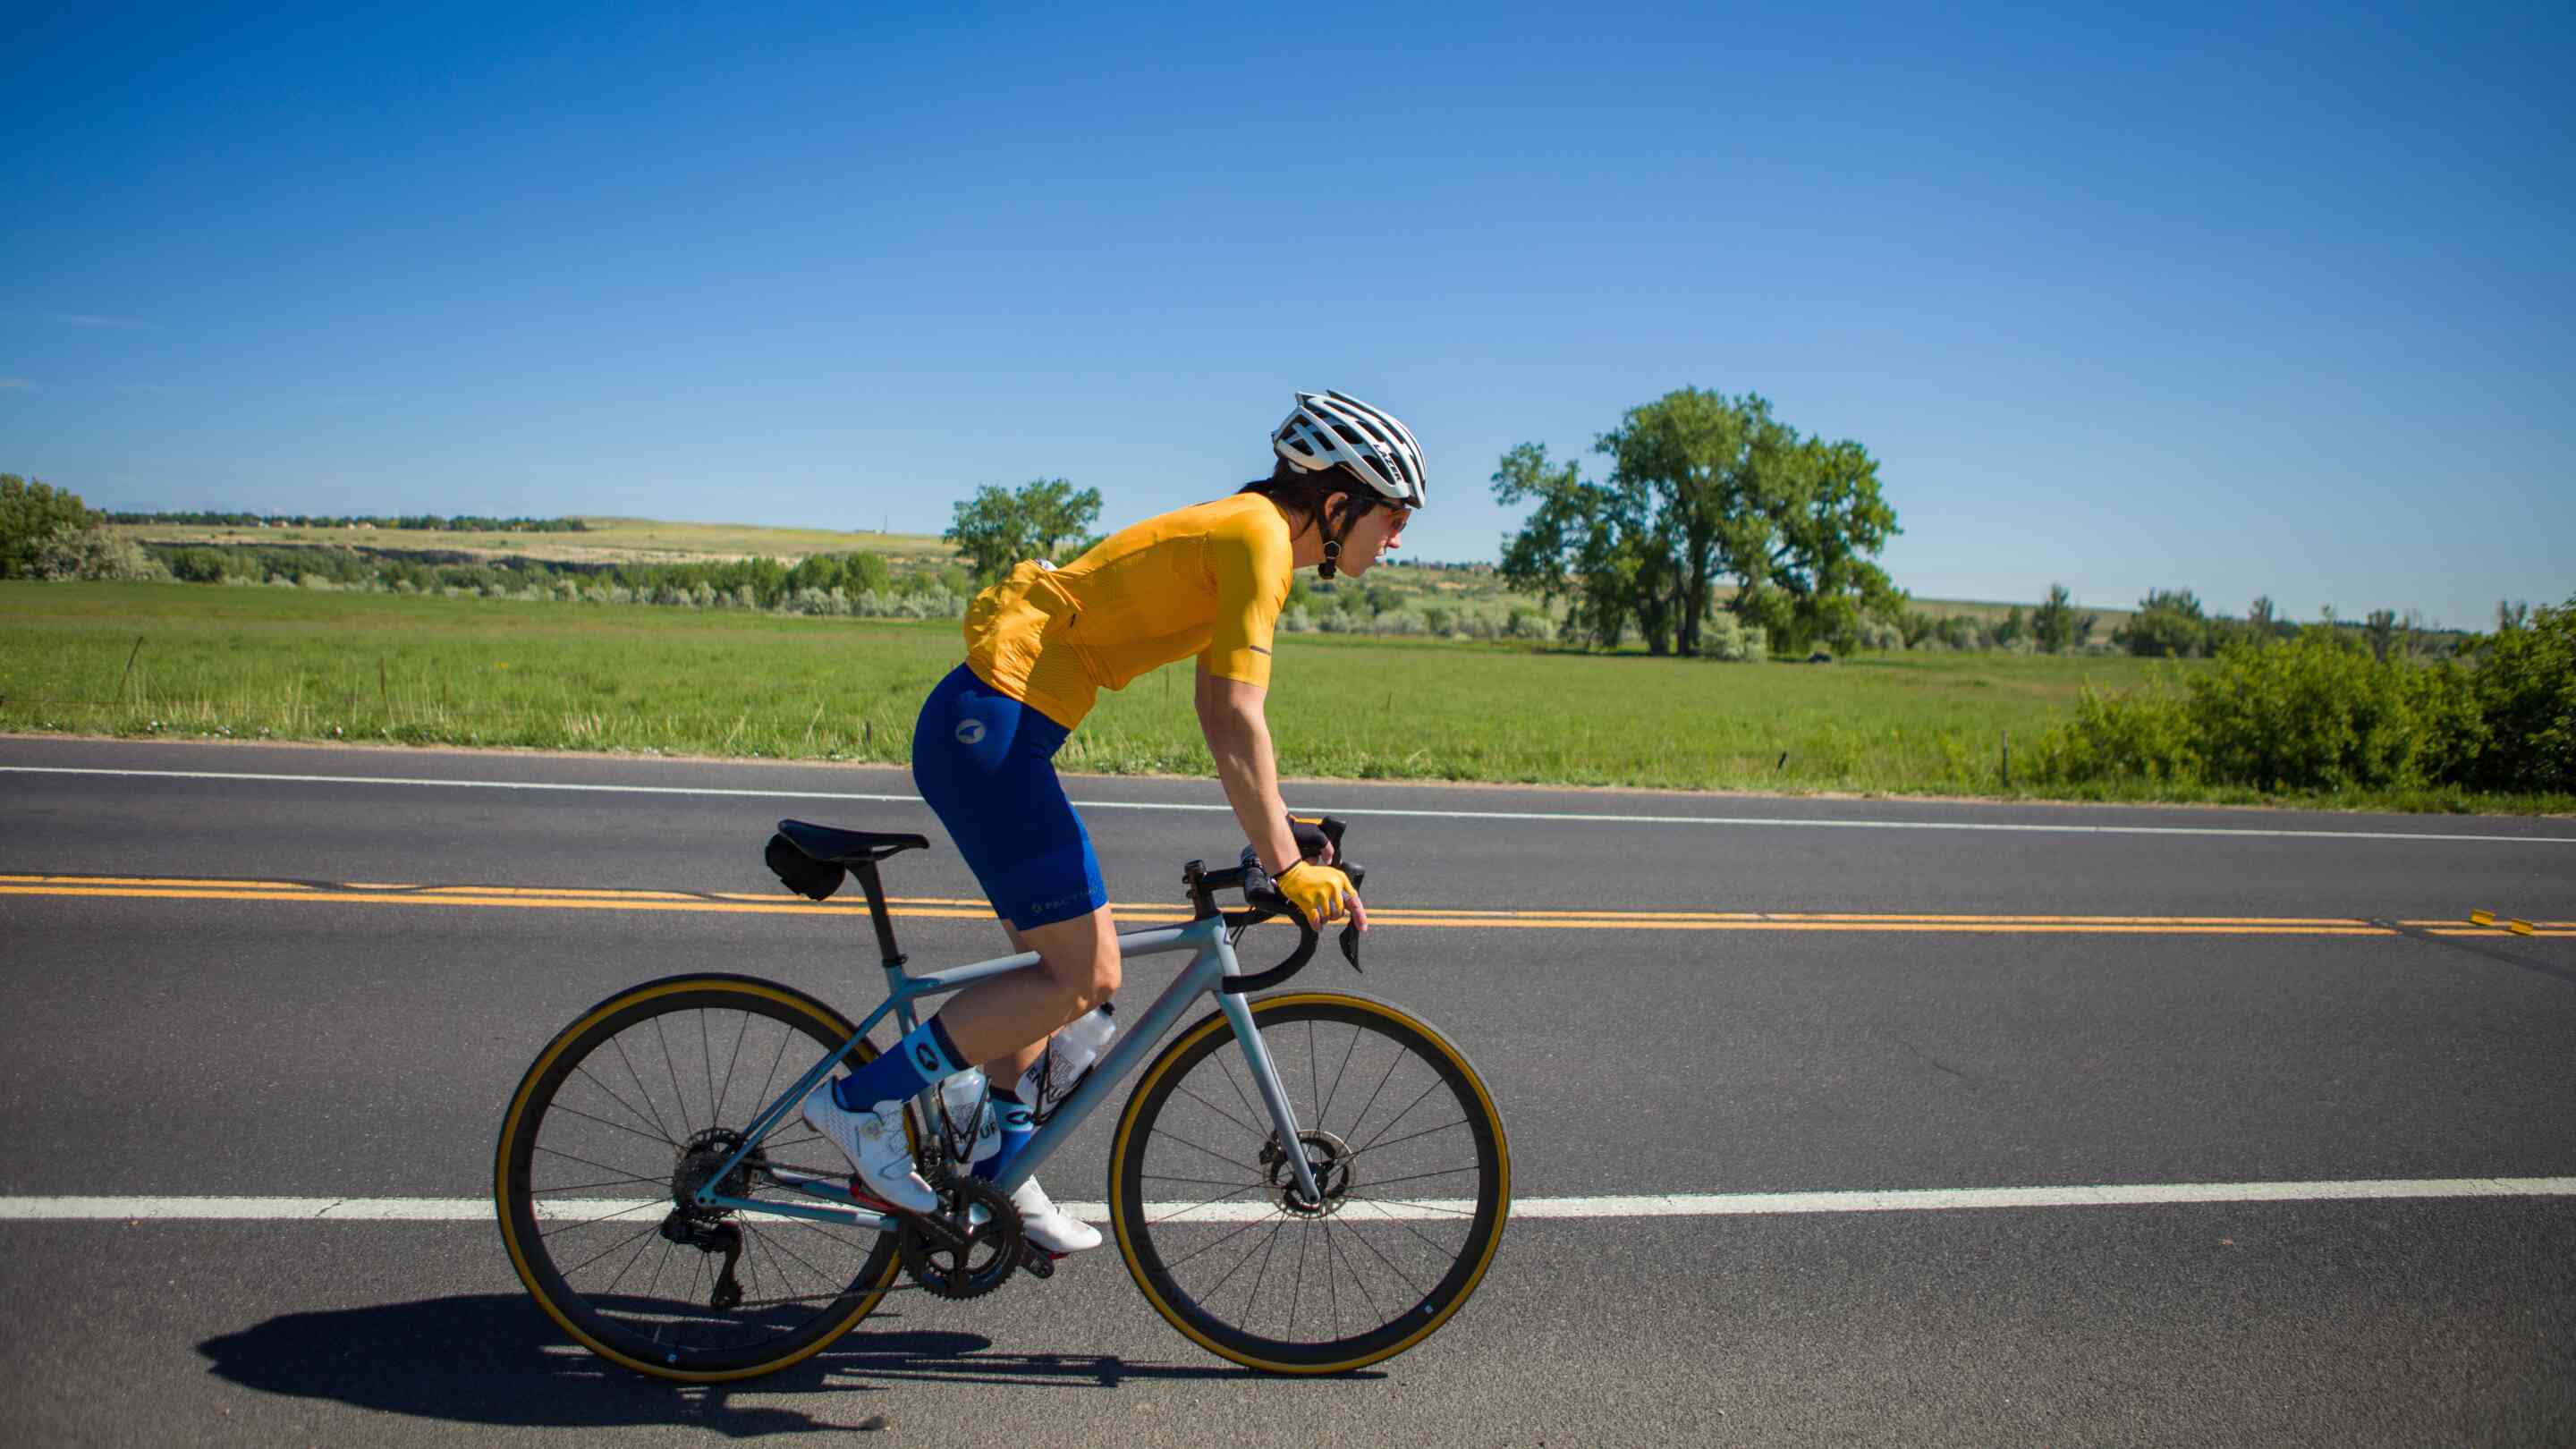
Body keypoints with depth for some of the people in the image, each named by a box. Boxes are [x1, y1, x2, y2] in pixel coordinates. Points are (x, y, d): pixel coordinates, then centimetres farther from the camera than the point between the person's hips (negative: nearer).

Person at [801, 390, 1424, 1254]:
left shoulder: (1240, 534, 17)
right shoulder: (1257, 538, -13)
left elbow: (1220, 712, 21)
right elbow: (1236, 724, -21)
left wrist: (1285, 836, 18)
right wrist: (1286, 867, -19)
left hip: (986, 727, 10)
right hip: (990, 727, -10)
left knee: (1054, 966, 15)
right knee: (1086, 978, -8)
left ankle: (999, 1171, 26)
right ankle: (860, 1101, 0)